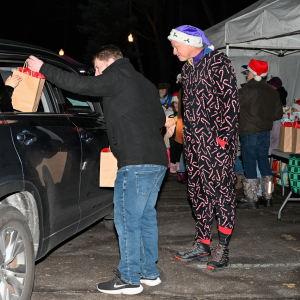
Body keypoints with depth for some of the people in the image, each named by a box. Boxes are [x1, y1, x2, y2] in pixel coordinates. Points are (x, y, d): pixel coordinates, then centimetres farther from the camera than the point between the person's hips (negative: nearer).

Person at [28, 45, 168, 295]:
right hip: (158, 160, 9)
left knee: (127, 219, -4)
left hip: (137, 162, -9)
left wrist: (43, 69, -3)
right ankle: (149, 272, 22)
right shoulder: (145, 83, 23)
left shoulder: (117, 76, -3)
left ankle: (129, 279, 1)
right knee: (145, 216, 15)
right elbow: (160, 119, 28)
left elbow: (82, 85, -10)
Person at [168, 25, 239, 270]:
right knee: (198, 192, 10)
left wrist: (223, 137, -18)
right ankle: (202, 245, 19)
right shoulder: (187, 69, 18)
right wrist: (188, 138, 16)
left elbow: (230, 101, -12)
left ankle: (222, 248, 0)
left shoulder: (218, 63, -7)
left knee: (221, 190, -6)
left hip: (216, 142, -8)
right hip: (194, 142, 8)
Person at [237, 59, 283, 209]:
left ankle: (251, 198, 4)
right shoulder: (272, 91, 7)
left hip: (250, 133, -7)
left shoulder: (248, 90, -15)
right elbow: (278, 113, 11)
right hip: (265, 132, 7)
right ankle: (267, 197, 20)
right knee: (264, 162, 14)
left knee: (249, 164, 0)